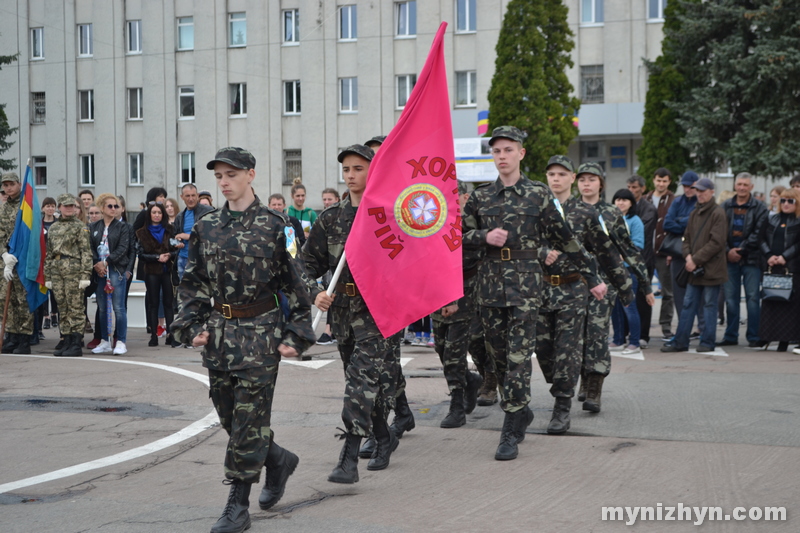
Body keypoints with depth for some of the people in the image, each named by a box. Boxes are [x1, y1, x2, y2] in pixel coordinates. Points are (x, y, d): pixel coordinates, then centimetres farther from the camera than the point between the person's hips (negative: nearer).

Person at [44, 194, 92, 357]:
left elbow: (86, 252, -7)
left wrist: (85, 275, -14)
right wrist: (47, 276, 14)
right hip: (57, 270, 6)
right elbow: (49, 253, 18)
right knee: (63, 308, 7)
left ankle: (77, 345, -4)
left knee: (75, 307, -5)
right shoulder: (53, 227, 17)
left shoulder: (80, 226, 0)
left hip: (73, 269, -6)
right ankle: (67, 342, 13)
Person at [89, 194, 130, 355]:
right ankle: (105, 342, 15)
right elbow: (90, 247, 5)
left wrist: (106, 262, -13)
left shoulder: (123, 227, 3)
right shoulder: (94, 227, 12)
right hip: (98, 270, 4)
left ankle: (121, 342, -2)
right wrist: (96, 264, -10)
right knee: (102, 308, 7)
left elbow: (122, 248, -7)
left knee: (118, 307, -6)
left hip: (116, 269, -4)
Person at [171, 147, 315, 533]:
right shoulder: (206, 227, 7)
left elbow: (296, 285, -3)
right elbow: (192, 283, 13)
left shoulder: (274, 226, -5)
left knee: (249, 420, -4)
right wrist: (192, 326, 1)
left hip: (260, 332, -5)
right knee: (230, 417, 10)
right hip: (219, 333, 5)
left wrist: (296, 335, -7)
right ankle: (279, 460, 35)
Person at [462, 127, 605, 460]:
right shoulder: (480, 197, 9)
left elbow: (564, 238, 5)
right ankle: (521, 412, 28)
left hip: (525, 281, -4)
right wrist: (485, 236, -9)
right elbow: (461, 235, 12)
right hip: (490, 280, 4)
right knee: (498, 354, 9)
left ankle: (511, 433, -6)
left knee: (519, 356, -8)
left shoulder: (538, 194, 1)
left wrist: (591, 277, 6)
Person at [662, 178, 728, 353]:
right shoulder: (694, 214, 15)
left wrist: (696, 259, -16)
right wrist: (688, 256, -4)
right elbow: (687, 239, 16)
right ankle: (680, 341, 10)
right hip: (694, 269, 7)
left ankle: (707, 342, 9)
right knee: (688, 305, 7)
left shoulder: (717, 213, -8)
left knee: (709, 305, 1)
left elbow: (716, 243, -15)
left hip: (711, 269, -7)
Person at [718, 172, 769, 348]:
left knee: (753, 298, -3)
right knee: (731, 299, 6)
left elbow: (758, 233, -7)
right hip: (730, 259, 3)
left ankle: (754, 337, 3)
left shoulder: (760, 208, 1)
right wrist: (728, 251, -7)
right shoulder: (726, 206, 10)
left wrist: (741, 250, -12)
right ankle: (731, 336, 13)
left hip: (751, 259, -3)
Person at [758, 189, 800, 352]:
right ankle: (766, 335, 8)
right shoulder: (772, 220, 16)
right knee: (769, 301, 3)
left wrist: (784, 257, -16)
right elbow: (762, 239, 9)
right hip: (770, 267, 4)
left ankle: (784, 339, -3)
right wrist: (769, 255, -7)